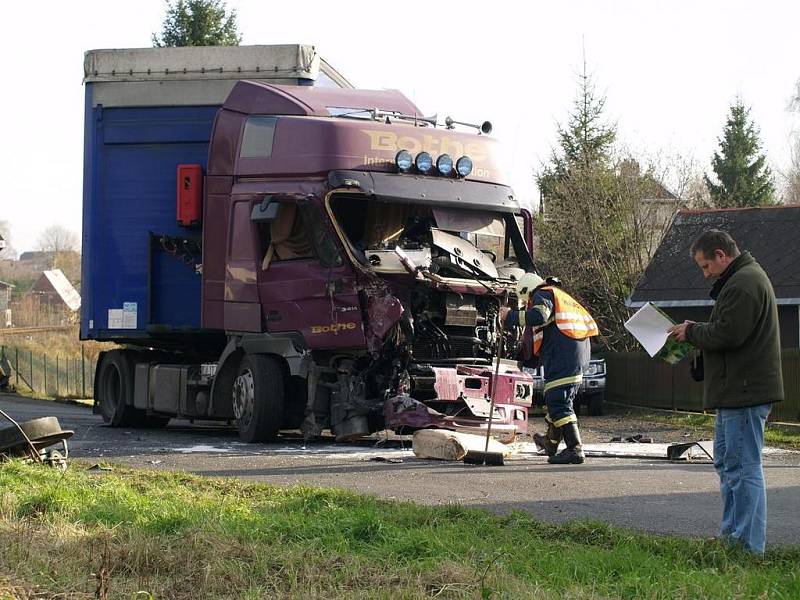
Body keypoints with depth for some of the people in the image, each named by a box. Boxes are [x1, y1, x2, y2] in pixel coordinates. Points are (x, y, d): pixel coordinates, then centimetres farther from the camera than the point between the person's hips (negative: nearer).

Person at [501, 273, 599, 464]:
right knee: (557, 398, 24)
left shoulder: (542, 294, 2)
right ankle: (551, 441, 40)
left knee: (558, 402, -11)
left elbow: (539, 315, -20)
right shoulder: (561, 296, 31)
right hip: (581, 351, 10)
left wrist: (511, 316, -11)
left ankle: (574, 450, -18)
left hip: (563, 354, -10)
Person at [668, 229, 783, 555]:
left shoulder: (743, 284, -17)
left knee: (743, 467, -8)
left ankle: (748, 546, -5)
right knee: (726, 462, 17)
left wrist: (691, 331, -7)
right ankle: (731, 535, 24)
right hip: (735, 392, 11)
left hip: (745, 392, -11)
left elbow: (727, 334, -23)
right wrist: (695, 334, 8)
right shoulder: (743, 279, 19)